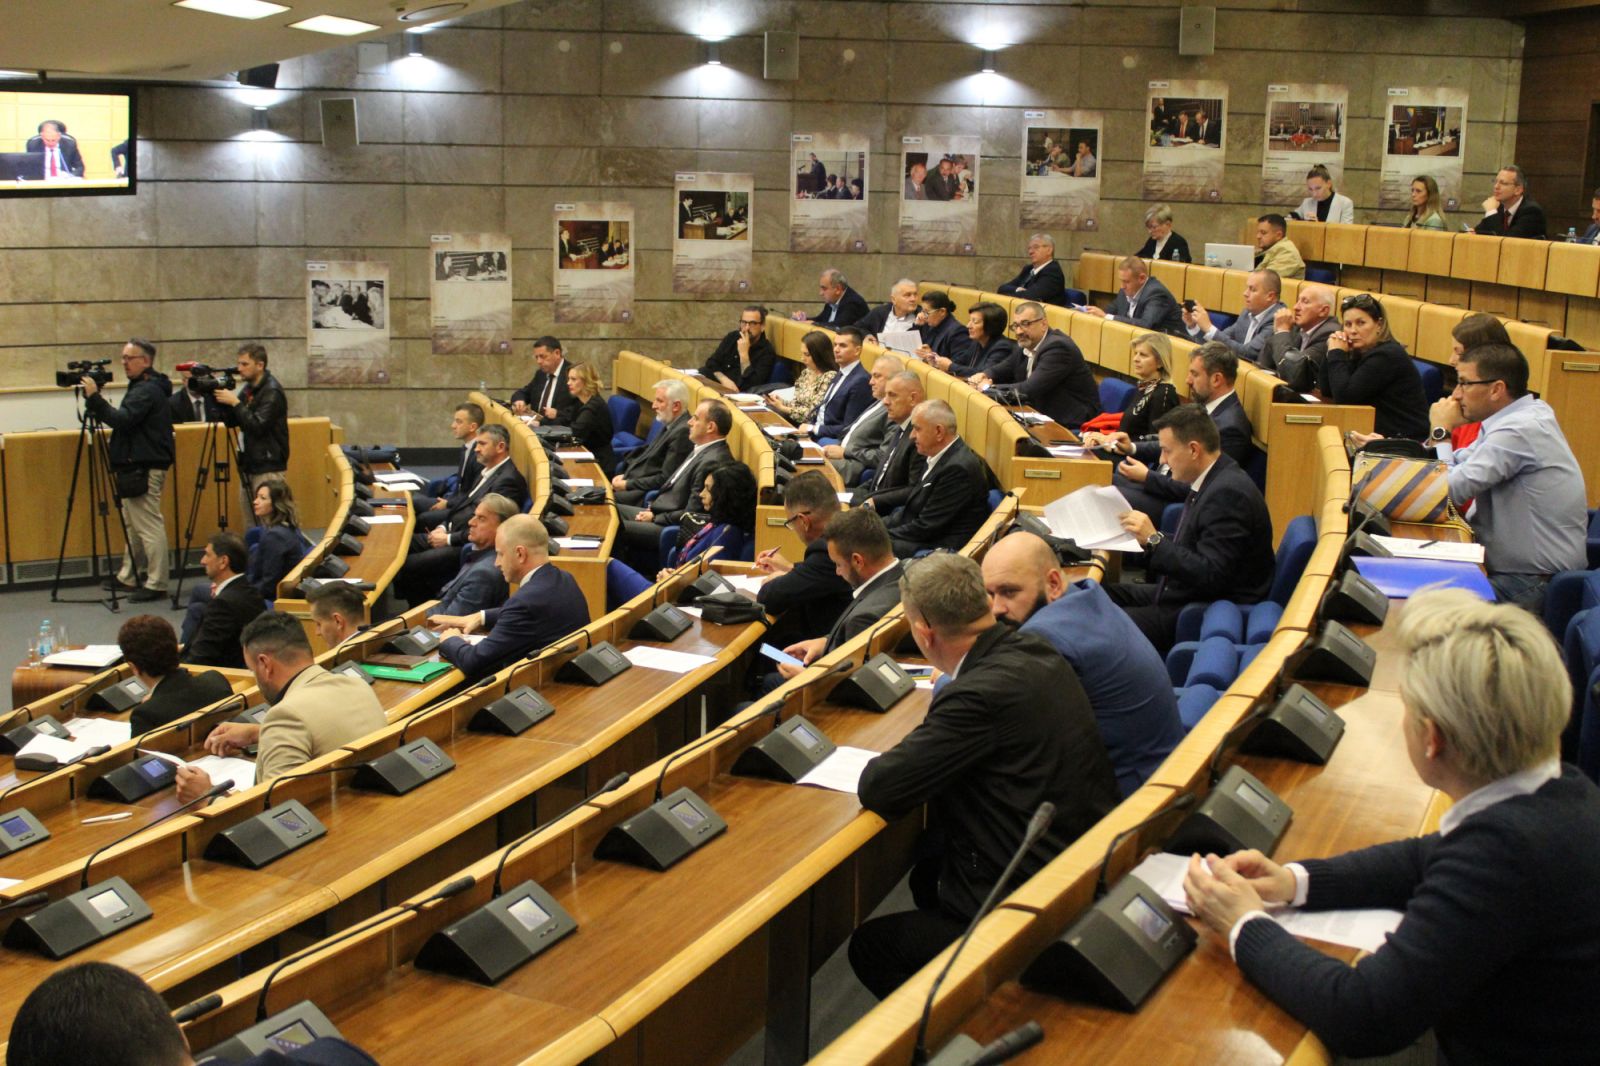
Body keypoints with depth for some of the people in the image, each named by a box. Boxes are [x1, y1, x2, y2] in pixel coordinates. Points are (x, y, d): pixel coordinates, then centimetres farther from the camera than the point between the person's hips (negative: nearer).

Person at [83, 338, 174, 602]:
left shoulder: (147, 391, -15)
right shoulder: (142, 387, 18)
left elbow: (123, 420, -26)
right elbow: (124, 422, 22)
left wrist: (94, 398, -25)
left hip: (145, 468, -11)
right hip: (137, 466, 11)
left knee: (149, 525, -9)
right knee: (133, 524, 17)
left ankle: (156, 583, -6)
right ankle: (129, 576, 26)